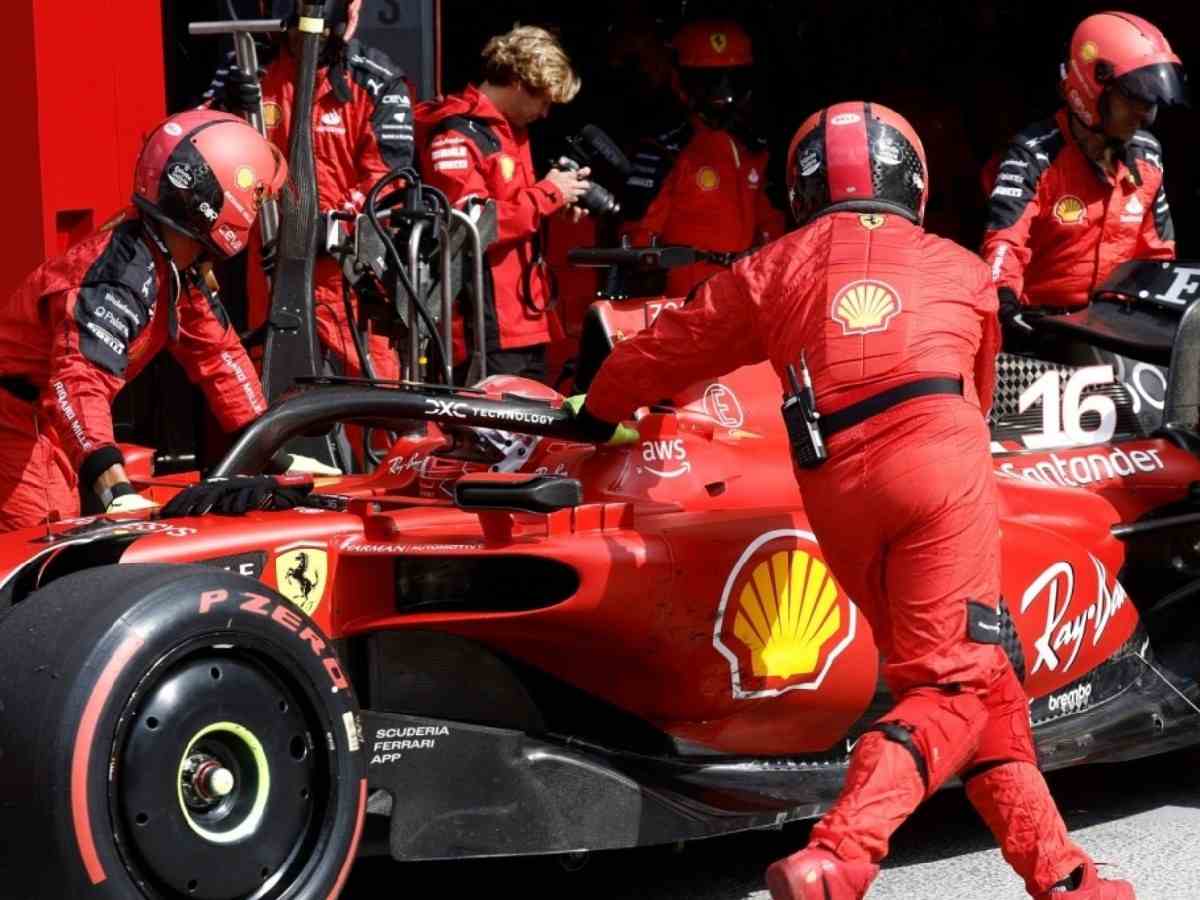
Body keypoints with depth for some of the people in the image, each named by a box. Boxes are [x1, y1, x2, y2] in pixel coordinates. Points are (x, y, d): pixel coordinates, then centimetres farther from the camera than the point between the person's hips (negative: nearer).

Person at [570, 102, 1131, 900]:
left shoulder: (774, 269, 21)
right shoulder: (963, 270, 22)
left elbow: (664, 350, 26)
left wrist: (596, 414, 43)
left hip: (836, 491, 3)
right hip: (939, 464, -2)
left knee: (981, 680, 12)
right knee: (953, 681, -6)